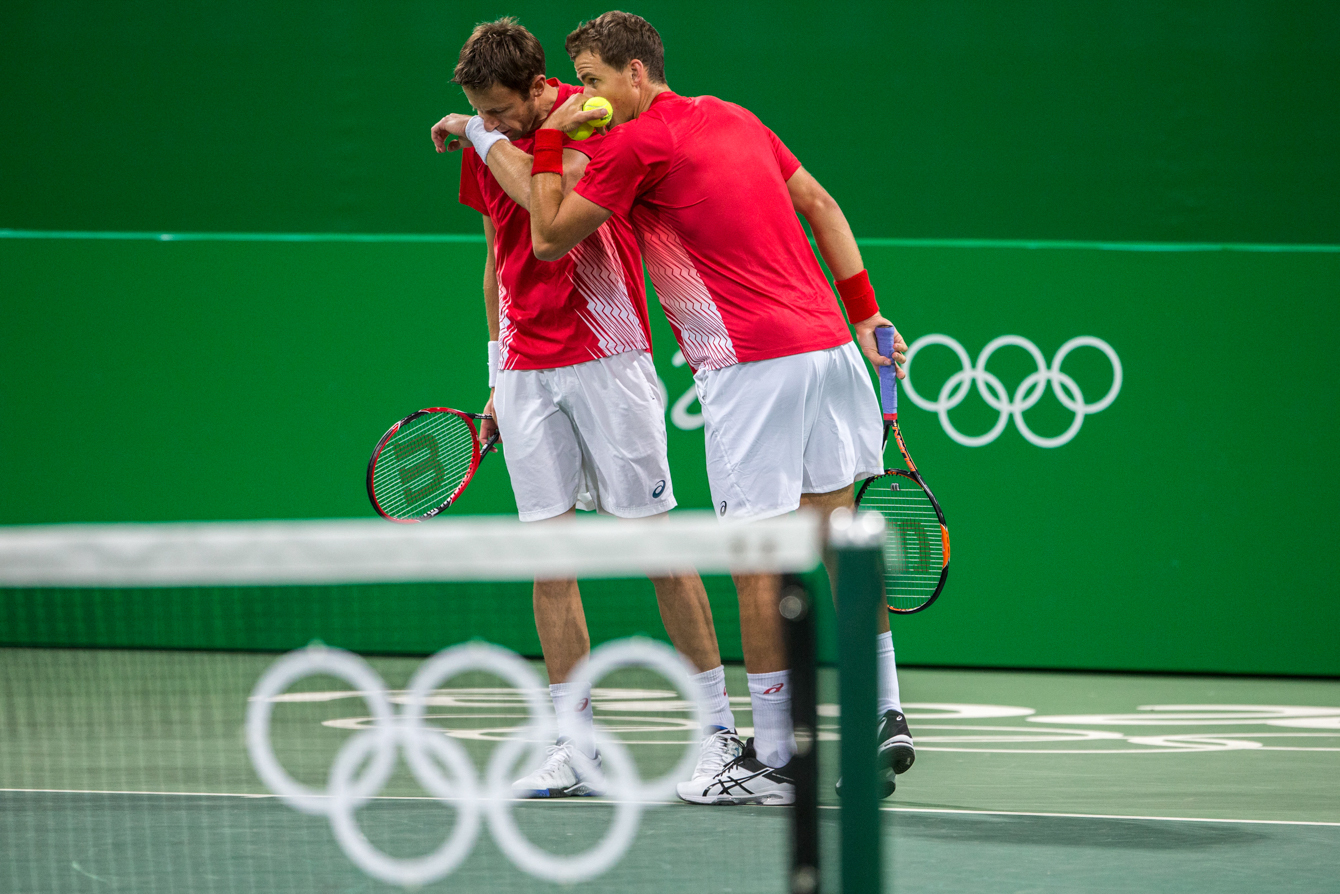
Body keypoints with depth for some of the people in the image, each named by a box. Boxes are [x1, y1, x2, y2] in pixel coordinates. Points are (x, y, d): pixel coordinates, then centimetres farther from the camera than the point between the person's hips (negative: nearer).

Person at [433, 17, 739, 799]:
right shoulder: (486, 146, 10)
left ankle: (719, 727, 6)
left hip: (607, 359, -5)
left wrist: (483, 137, -15)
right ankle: (576, 749, 1)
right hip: (526, 371, 5)